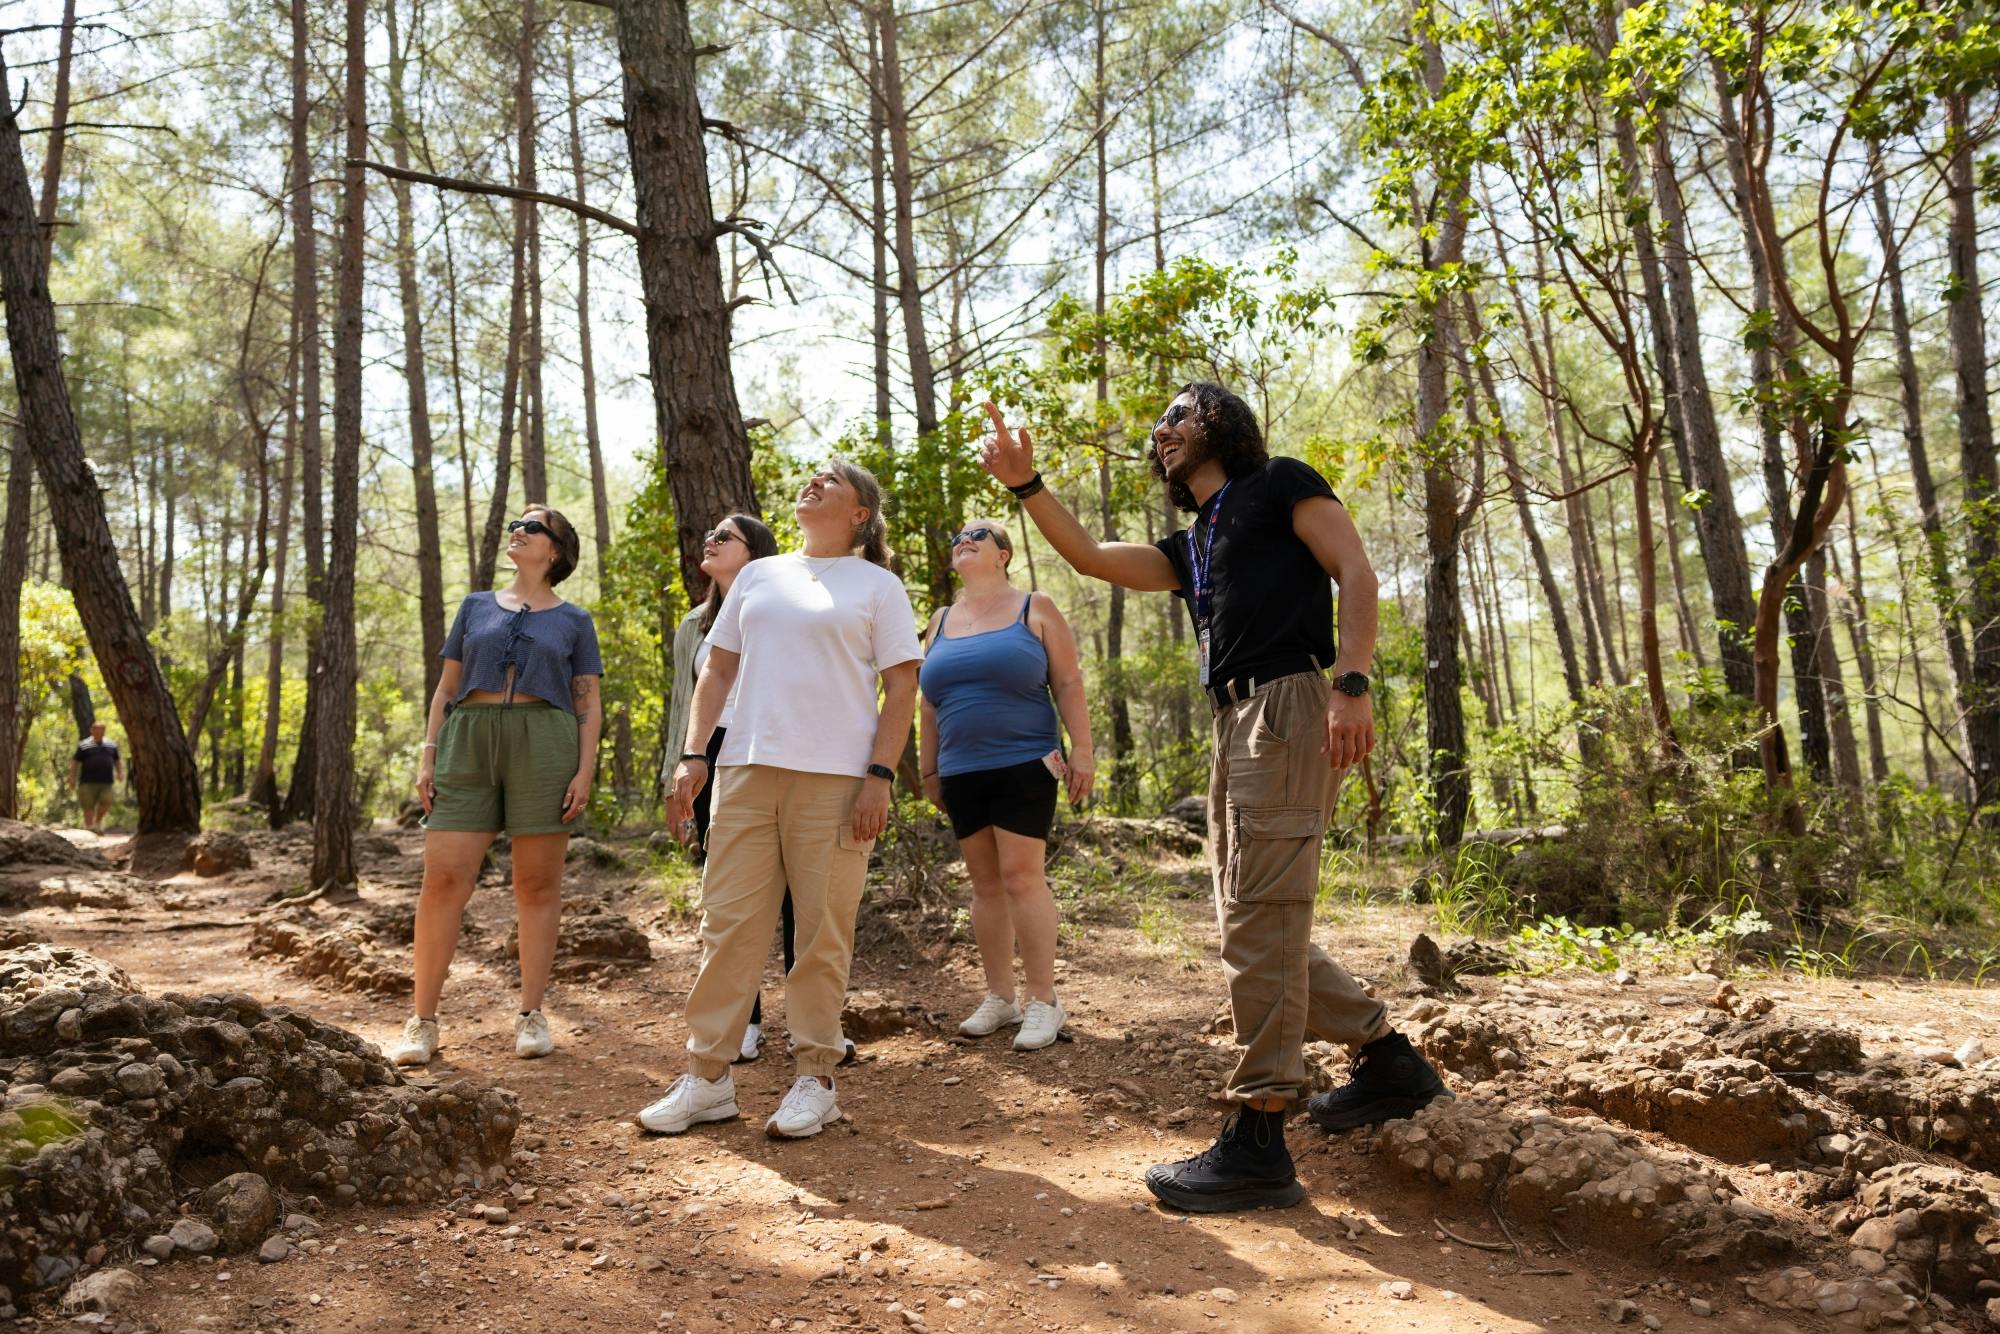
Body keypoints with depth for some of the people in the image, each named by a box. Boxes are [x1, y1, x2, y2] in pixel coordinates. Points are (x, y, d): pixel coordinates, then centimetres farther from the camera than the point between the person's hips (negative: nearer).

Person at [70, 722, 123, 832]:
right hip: (88, 782, -2)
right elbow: (75, 762, 3)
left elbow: (117, 760, 23)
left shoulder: (112, 745, 14)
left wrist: (120, 773, 9)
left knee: (106, 803, -10)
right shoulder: (83, 746, 2)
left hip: (106, 782, 2)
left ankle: (98, 822, 14)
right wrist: (72, 778, -3)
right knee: (89, 806, -2)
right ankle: (89, 827, 7)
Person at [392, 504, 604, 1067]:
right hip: (469, 742, 2)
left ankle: (531, 1014, 9)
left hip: (544, 746, -2)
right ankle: (422, 1021, 1)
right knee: (442, 878, -6)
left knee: (538, 883, 0)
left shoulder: (574, 620, 11)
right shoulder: (475, 606, 18)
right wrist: (428, 758, 5)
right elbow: (446, 689, 16)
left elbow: (588, 706, 6)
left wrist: (584, 773, -6)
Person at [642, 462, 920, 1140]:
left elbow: (901, 689, 0)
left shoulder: (877, 585, 6)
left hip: (834, 777, -4)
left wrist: (879, 776, -10)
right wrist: (692, 757, 8)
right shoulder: (758, 576, 18)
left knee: (823, 931, 0)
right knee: (728, 922, 3)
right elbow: (717, 669, 18)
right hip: (746, 770, 4)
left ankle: (814, 1077, 13)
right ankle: (707, 1076, 12)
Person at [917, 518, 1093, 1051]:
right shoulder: (940, 621, 15)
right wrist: (929, 770, 16)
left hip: (1023, 768, -5)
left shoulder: (1035, 609, 3)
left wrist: (1081, 751, -10)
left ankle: (1044, 1001, -2)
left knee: (1021, 876, -10)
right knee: (985, 883, 7)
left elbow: (1068, 684, -2)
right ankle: (999, 997, 15)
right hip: (962, 776, 5)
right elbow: (929, 704, 18)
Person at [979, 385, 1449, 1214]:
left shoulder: (1280, 484, 6)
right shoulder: (1190, 548, 27)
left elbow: (1354, 572, -5)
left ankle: (1256, 1145, -7)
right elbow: (1091, 557, 20)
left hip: (1289, 709, -9)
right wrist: (1025, 485, 10)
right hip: (1234, 725, 9)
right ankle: (1389, 1061, 23)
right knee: (1254, 925, 10)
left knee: (1259, 922, -11)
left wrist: (1353, 683, -18)